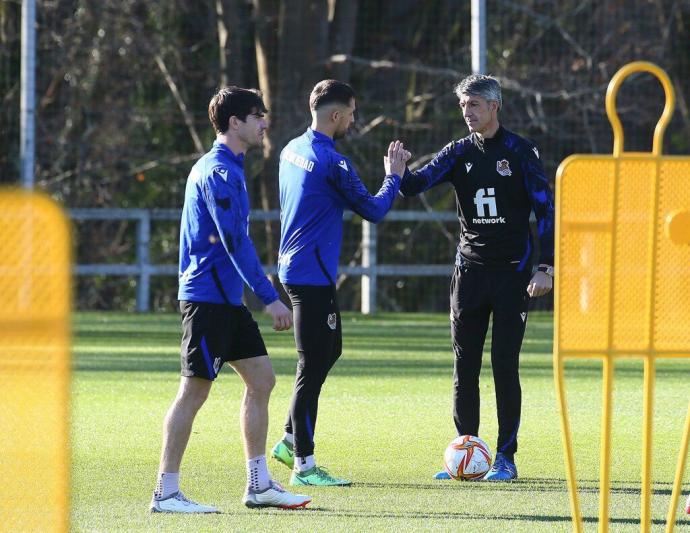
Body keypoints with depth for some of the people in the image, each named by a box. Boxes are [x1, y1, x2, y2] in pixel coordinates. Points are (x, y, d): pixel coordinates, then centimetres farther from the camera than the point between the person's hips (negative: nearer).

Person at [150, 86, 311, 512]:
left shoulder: (223, 168, 17)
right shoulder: (219, 172, -15)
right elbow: (236, 243, -21)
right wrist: (270, 298, -22)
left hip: (227, 299, 10)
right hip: (209, 297, -10)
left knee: (261, 379, 10)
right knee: (195, 390, -7)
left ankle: (260, 485, 13)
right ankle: (166, 493, -3)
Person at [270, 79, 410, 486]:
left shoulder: (293, 151, 11)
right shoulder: (333, 162, -18)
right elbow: (373, 210, -12)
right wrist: (393, 177, 2)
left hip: (294, 266, 10)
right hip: (314, 274, -10)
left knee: (330, 351, 21)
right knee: (313, 366, -6)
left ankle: (291, 440, 23)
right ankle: (304, 464, -4)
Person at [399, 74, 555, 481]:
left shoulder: (520, 152, -3)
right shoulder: (460, 152, 7)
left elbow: (545, 210, -3)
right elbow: (419, 183, -7)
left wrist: (546, 267, -10)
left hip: (513, 272, -4)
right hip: (470, 271, 4)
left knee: (505, 366, -4)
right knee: (464, 368, 3)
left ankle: (506, 458, 2)